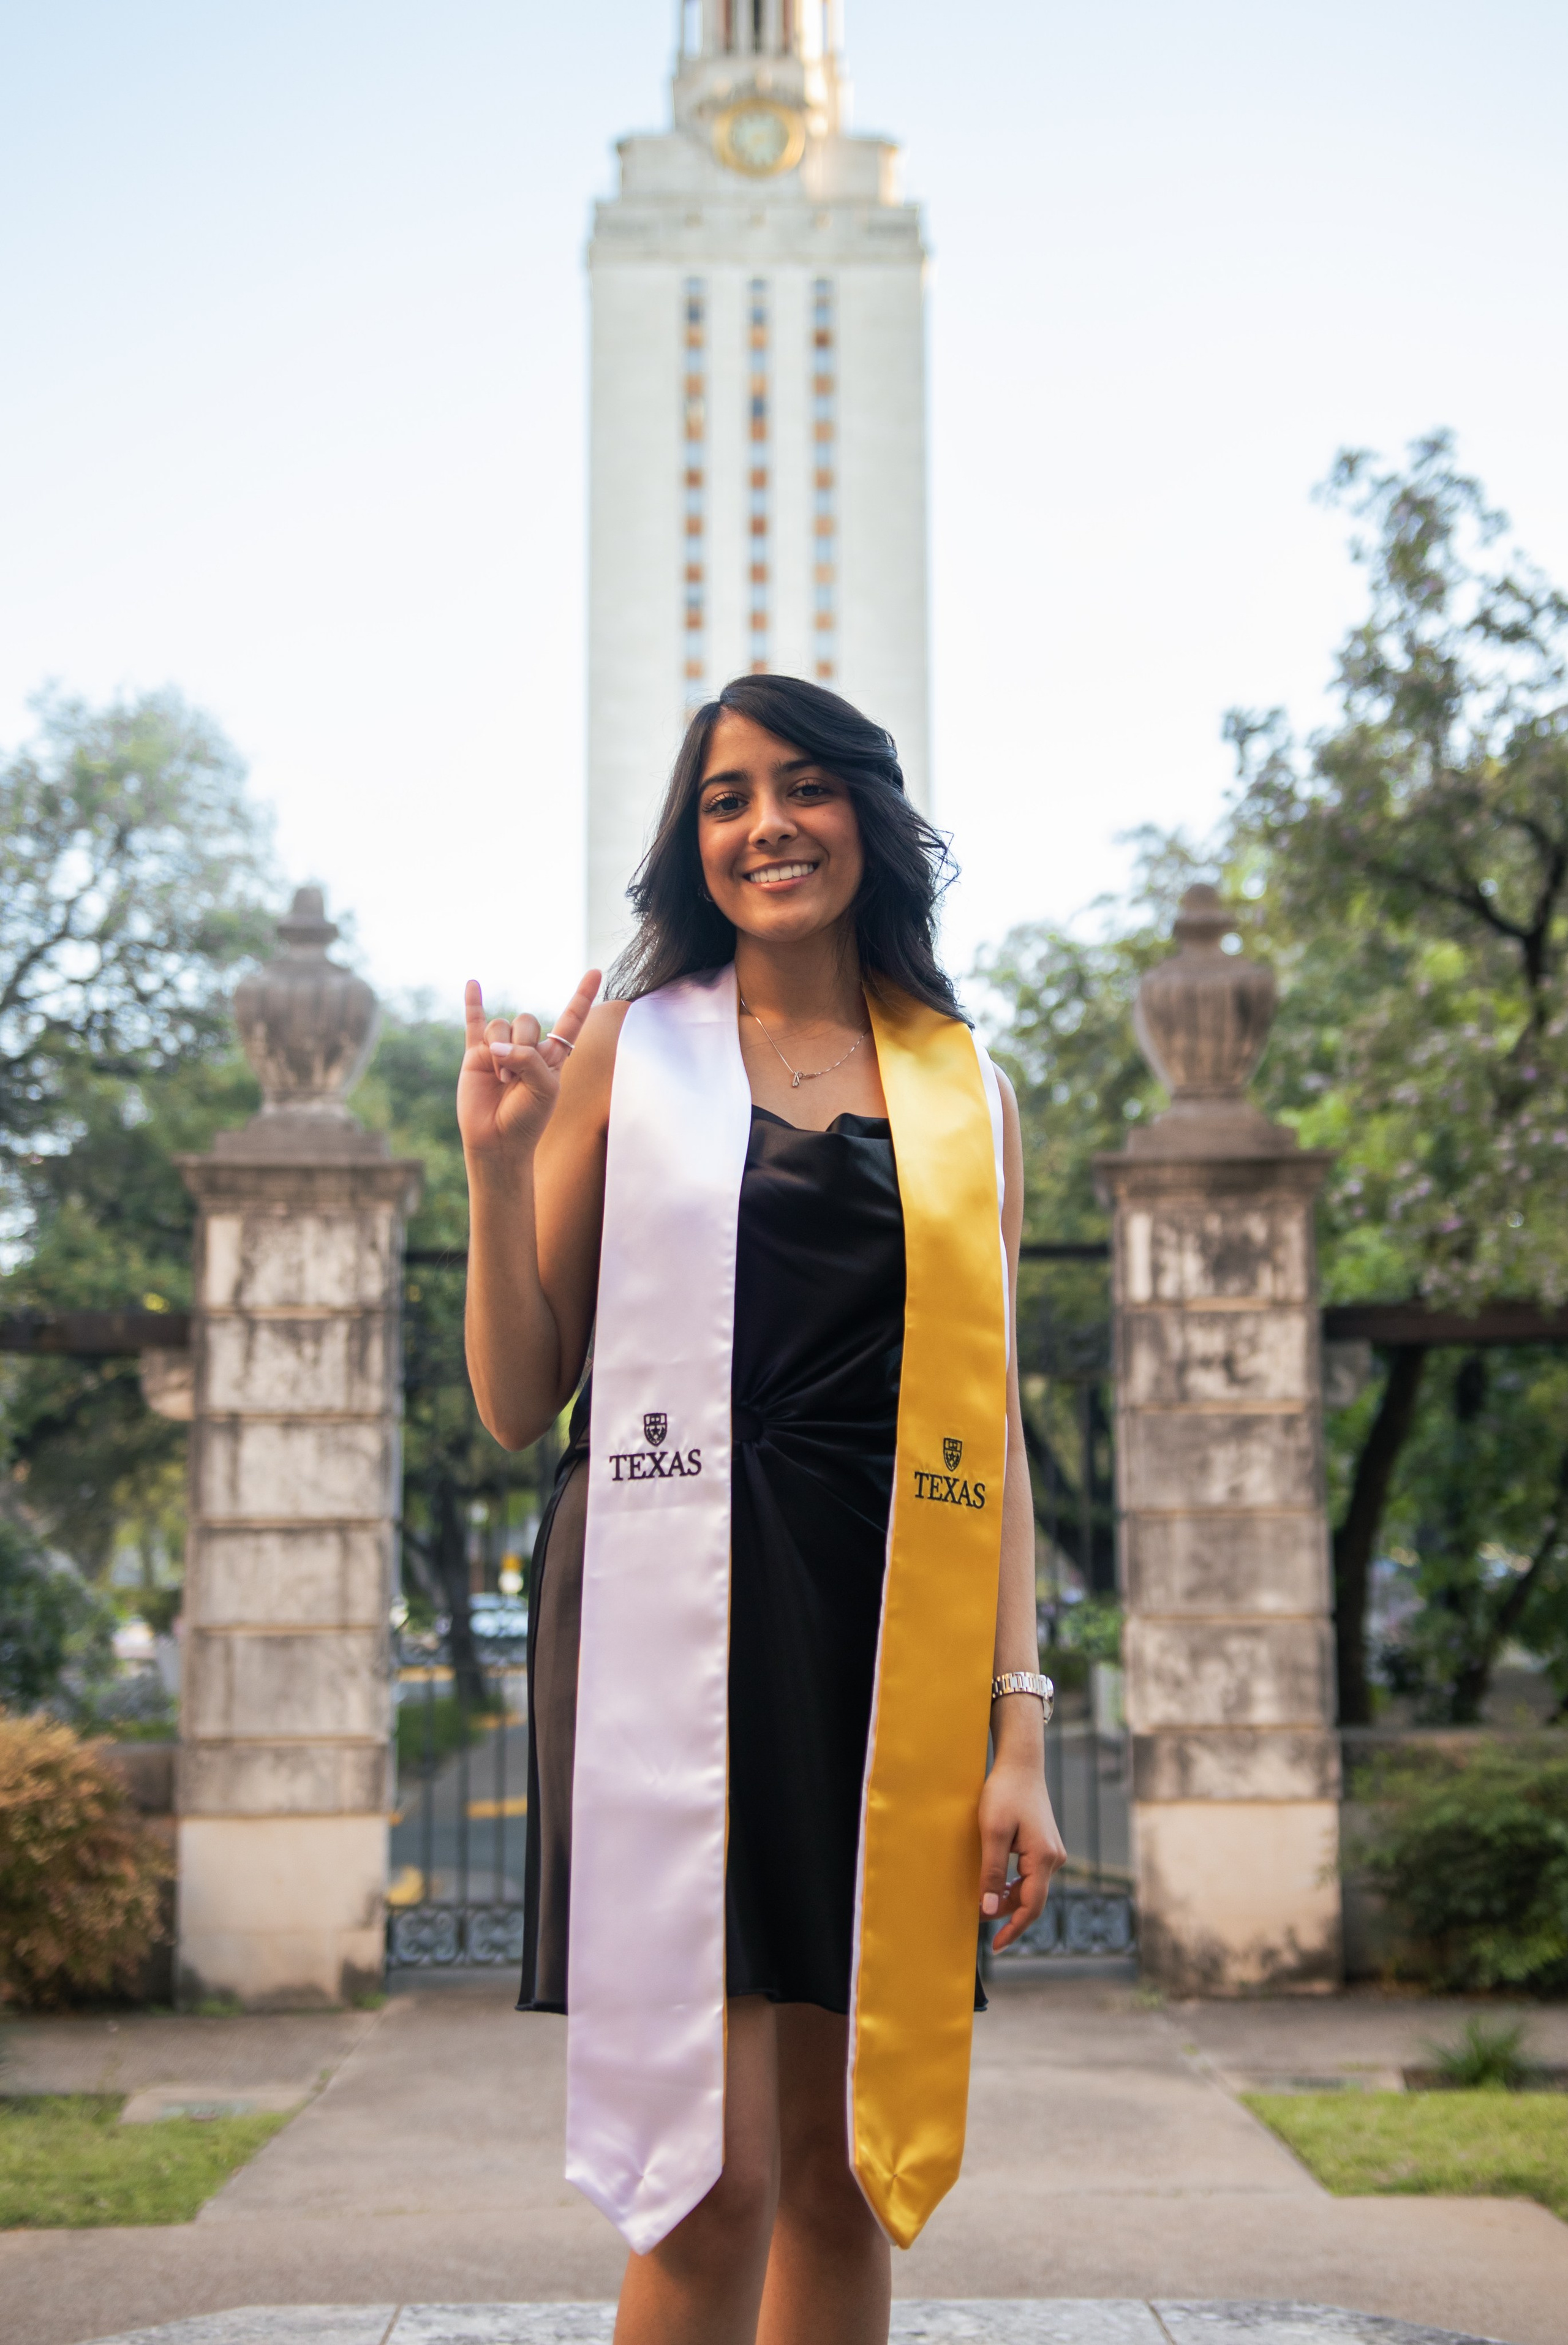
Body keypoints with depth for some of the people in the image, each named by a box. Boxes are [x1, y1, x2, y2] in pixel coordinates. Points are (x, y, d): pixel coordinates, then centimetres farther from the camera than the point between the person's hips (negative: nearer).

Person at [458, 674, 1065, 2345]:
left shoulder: (963, 1093, 13)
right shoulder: (628, 1047, 7)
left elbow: (989, 1424, 11)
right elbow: (518, 1402, 6)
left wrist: (1020, 1723, 2)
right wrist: (498, 1161, -8)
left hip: (889, 1637, 3)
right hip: (676, 1618, -2)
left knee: (844, 2178, 6)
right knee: (720, 2178, -8)